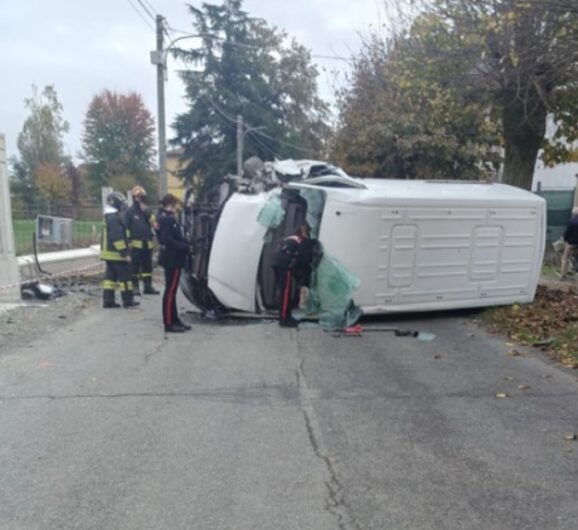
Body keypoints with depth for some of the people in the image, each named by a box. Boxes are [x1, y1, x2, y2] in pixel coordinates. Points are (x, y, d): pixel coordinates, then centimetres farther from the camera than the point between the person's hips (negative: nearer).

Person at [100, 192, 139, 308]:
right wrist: (125, 253, -21)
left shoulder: (108, 217, 16)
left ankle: (108, 300, 12)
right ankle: (128, 300, 3)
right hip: (116, 253, -10)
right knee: (125, 276, -2)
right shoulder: (115, 217, -17)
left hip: (108, 252, 10)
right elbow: (117, 237, -24)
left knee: (110, 275, 11)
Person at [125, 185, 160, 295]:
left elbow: (153, 223, 1)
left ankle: (148, 286, 14)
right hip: (136, 244, -5)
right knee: (135, 266, -3)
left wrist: (147, 213, -11)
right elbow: (126, 228, -5)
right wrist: (128, 242, -12)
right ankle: (135, 287, 3)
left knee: (148, 266, 8)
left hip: (147, 244, 5)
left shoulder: (147, 211, 15)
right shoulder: (130, 212, -1)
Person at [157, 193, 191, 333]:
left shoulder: (165, 217, 14)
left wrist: (186, 242, 0)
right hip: (172, 259, -11)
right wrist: (186, 247, -18)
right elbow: (168, 241, -25)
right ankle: (169, 323, 2)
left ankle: (174, 320, 23)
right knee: (170, 291, -5)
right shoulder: (167, 219, -18)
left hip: (171, 258, 11)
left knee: (171, 290, 15)